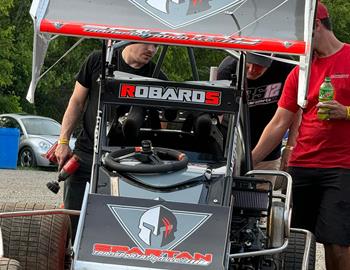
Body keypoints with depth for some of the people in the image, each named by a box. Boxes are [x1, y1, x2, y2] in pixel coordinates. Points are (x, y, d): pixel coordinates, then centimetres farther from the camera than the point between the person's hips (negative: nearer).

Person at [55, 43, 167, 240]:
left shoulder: (157, 79, 0)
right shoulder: (99, 61, 2)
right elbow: (77, 102, 9)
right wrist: (64, 141, 4)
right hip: (85, 155, 1)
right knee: (72, 218, 2)